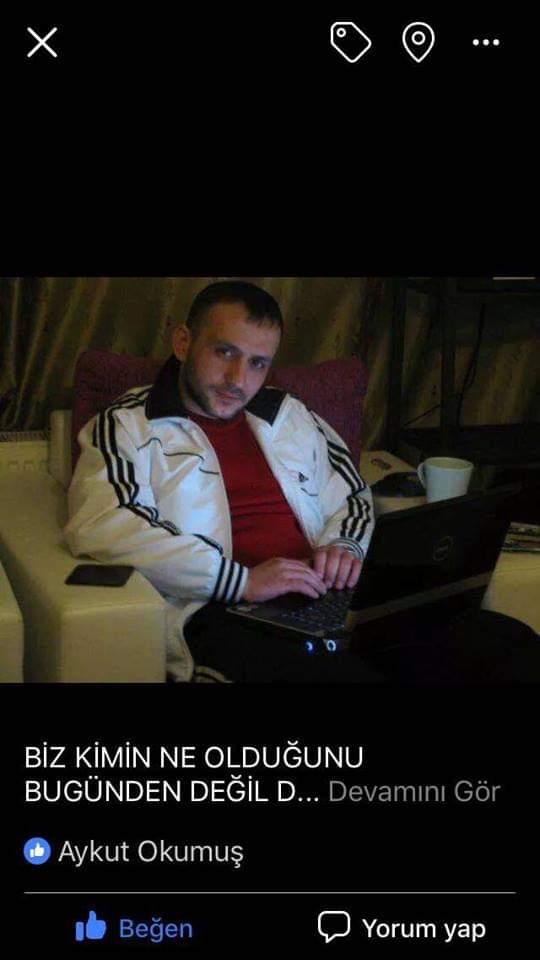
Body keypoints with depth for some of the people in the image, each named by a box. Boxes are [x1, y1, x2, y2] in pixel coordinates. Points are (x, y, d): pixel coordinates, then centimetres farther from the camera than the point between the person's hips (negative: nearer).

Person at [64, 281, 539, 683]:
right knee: (335, 671, -40)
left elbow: (351, 496, 31)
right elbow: (100, 528, -10)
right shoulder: (127, 426, 7)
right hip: (220, 616, -5)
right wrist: (241, 580, -17)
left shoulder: (288, 414, 25)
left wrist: (344, 545, 5)